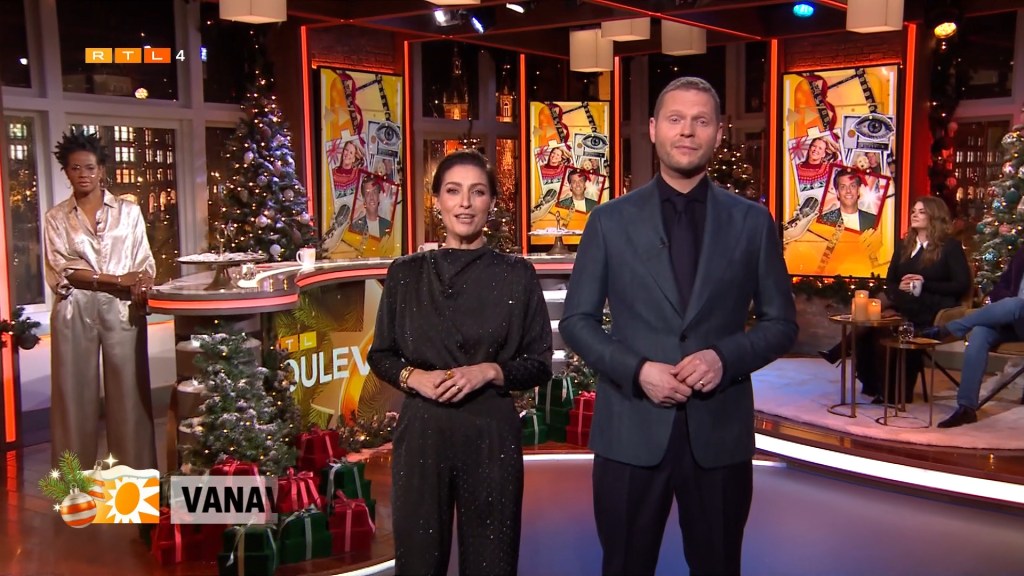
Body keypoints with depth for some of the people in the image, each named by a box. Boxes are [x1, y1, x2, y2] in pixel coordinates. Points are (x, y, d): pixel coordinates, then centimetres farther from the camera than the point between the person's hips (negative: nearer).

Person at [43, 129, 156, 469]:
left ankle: (135, 475, 8)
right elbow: (62, 271, -3)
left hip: (123, 310, 0)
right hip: (75, 312, 0)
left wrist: (143, 284, -18)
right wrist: (119, 280, -14)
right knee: (76, 394, 3)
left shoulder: (128, 211, 10)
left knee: (128, 392, 0)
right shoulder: (56, 218, 8)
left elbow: (145, 263, 5)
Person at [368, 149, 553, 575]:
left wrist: (489, 371, -15)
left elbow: (539, 364, 3)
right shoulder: (406, 273, 3)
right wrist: (413, 376, -10)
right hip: (422, 432, 1)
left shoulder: (517, 275, 1)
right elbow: (380, 355, 9)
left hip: (492, 434, -1)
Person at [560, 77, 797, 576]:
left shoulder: (752, 222, 4)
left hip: (720, 428, 1)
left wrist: (725, 357, -13)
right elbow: (577, 321, 2)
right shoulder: (610, 221, 2)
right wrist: (637, 370, -14)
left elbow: (780, 322, 6)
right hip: (631, 428, 0)